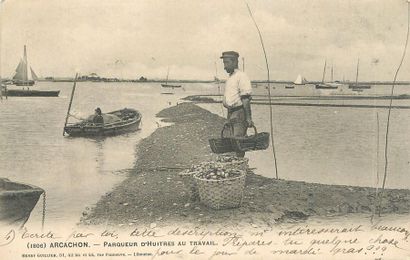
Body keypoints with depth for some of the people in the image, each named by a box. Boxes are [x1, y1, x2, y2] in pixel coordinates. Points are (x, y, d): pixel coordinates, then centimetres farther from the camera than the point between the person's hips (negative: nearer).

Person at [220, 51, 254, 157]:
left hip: (240, 113, -9)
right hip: (231, 113, 9)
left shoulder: (241, 76, -11)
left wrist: (248, 118, -19)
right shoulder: (230, 78, 17)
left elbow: (246, 99, -16)